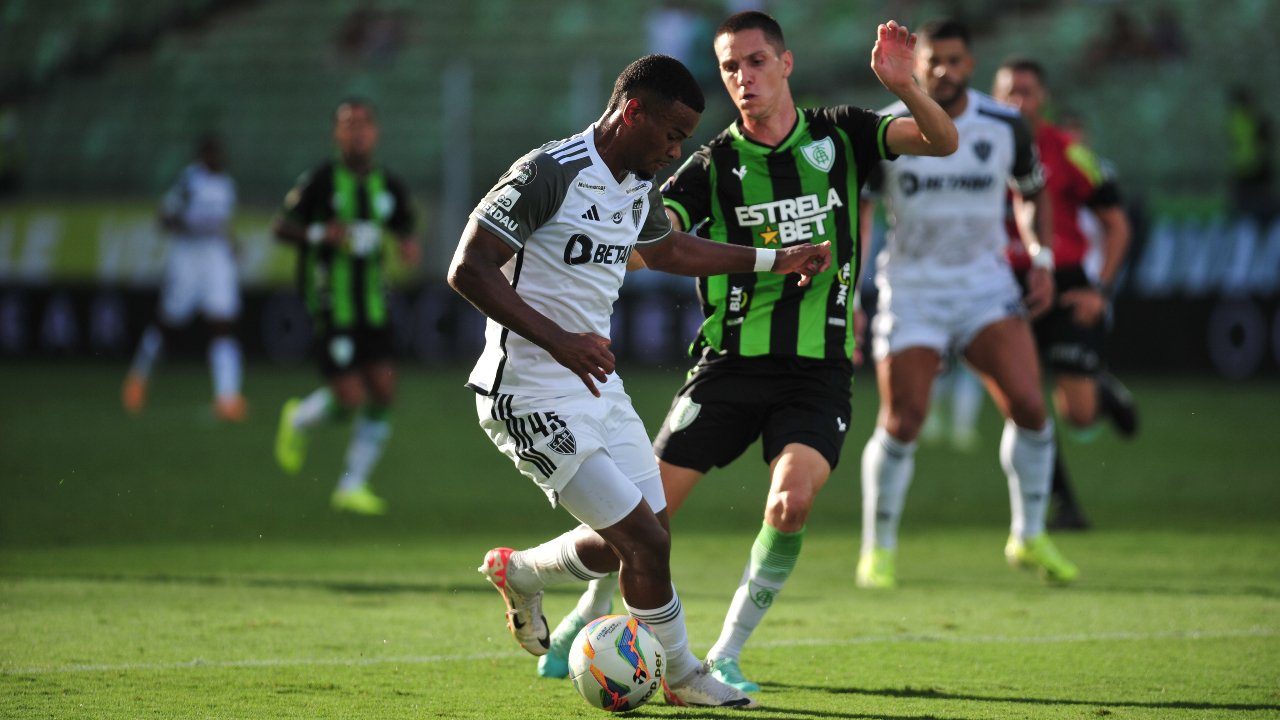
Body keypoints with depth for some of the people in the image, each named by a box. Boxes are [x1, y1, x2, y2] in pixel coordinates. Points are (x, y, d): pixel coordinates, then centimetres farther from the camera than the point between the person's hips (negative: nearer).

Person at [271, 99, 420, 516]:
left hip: (373, 306, 5)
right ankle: (299, 420, 24)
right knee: (350, 399, -11)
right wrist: (320, 234, -22)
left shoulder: (388, 187, 7)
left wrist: (409, 245, -3)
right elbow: (282, 227, -4)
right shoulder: (321, 181, -8)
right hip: (331, 305, -5)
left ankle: (352, 487, 8)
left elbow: (405, 227, 21)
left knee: (383, 394, -4)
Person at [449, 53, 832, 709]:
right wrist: (558, 340, -27)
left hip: (595, 383, 9)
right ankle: (680, 676, 10)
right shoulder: (548, 174, -19)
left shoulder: (640, 188, 10)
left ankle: (518, 573, 37)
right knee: (646, 541, -10)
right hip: (532, 395, -9)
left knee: (631, 541, 11)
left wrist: (775, 259, 35)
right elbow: (468, 269, -21)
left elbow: (666, 249, 32)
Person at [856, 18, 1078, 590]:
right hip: (910, 293, -1)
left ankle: (1029, 537, 3)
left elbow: (1032, 193, 17)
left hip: (986, 286, 2)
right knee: (901, 424, -7)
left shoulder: (1005, 128, -1)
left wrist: (1042, 260, 4)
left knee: (1028, 406, -14)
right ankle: (878, 550, 12)